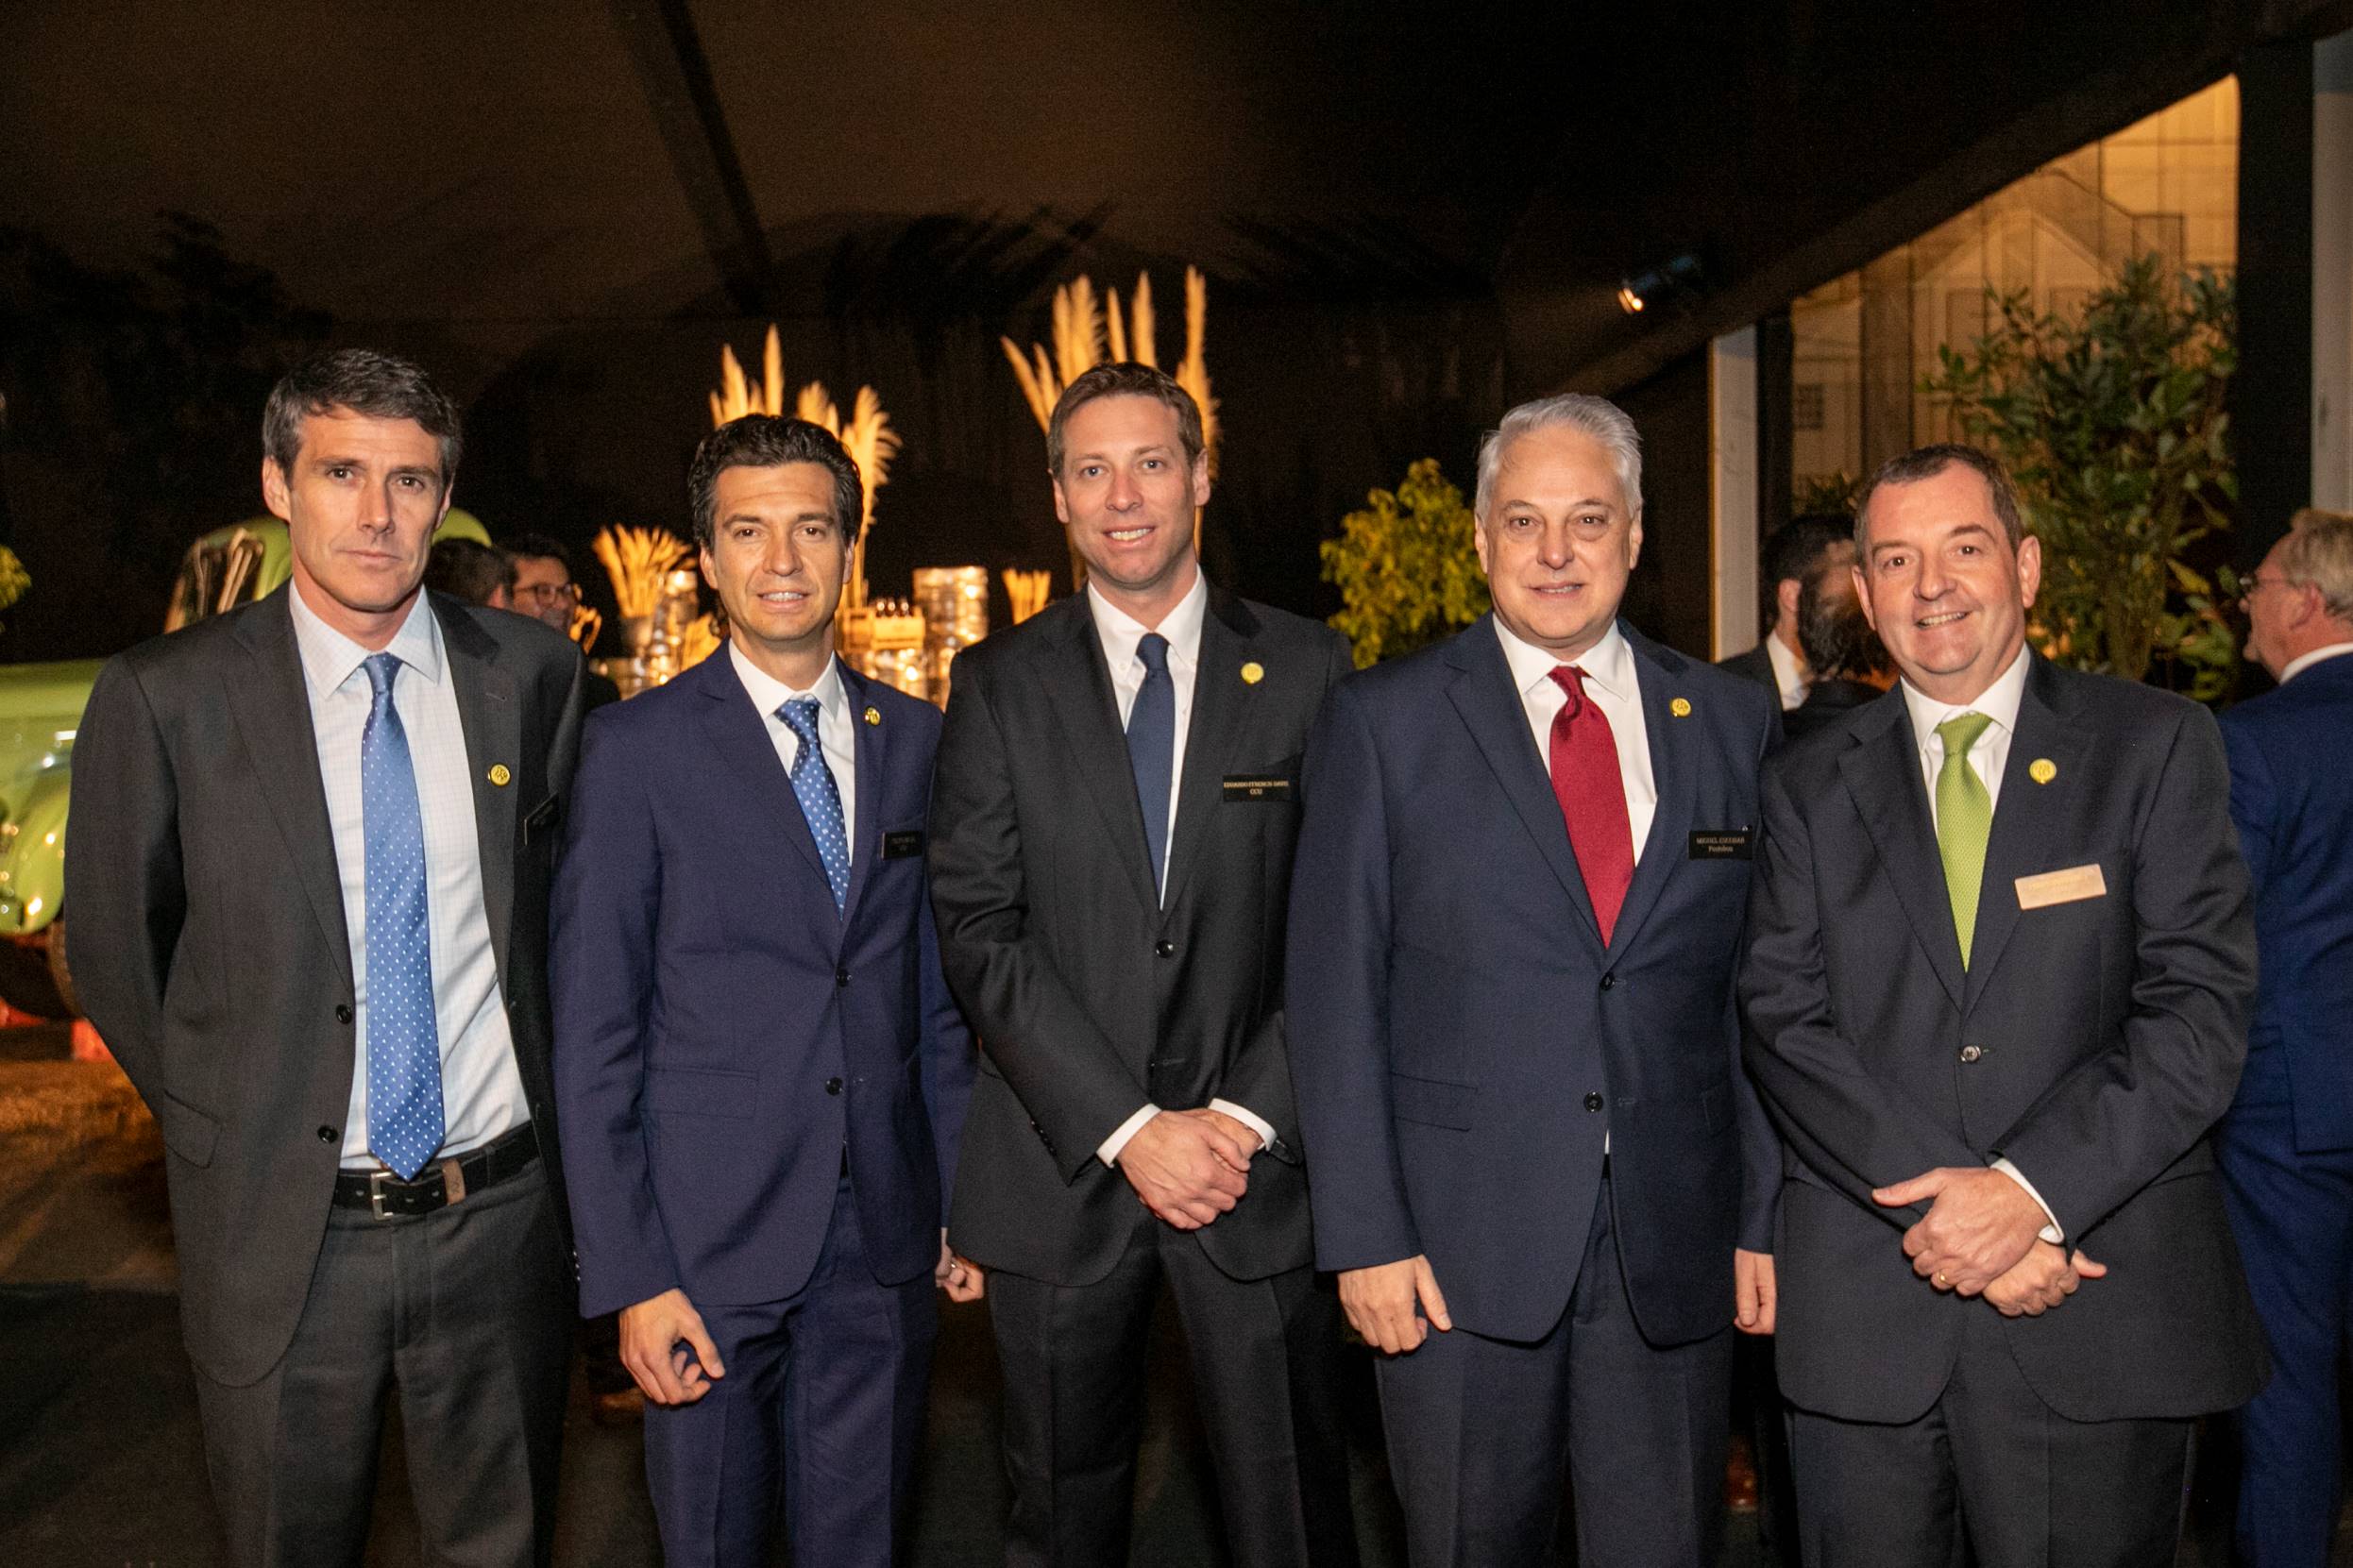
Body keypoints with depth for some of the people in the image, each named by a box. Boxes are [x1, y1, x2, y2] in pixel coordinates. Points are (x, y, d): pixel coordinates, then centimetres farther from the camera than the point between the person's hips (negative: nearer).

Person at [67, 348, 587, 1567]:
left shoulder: (531, 672, -2)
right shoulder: (164, 698, -9)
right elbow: (116, 956, 2)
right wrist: (228, 1128, 6)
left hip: (502, 1217, 2)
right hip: (282, 1234, -1)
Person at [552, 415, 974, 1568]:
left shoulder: (913, 738, 6)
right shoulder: (638, 749, -6)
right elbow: (592, 1033, -6)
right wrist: (629, 1276, -10)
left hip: (881, 1251, 3)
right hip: (709, 1243, -3)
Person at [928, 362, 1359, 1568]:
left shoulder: (1307, 668, 3)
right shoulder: (999, 684, 3)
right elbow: (978, 929, -5)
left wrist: (1250, 1119, -11)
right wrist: (1127, 1129, -13)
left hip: (1258, 1162, 0)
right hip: (1060, 1170, 1)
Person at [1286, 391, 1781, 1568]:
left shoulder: (1733, 723, 6)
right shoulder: (1382, 721, -2)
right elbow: (1332, 989, -4)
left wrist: (1767, 1217, 5)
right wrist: (1363, 1234, -8)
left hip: (1676, 1251, 2)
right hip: (1460, 1248, -2)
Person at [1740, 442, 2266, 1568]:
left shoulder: (2156, 746, 3)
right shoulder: (1809, 786, 8)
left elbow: (2201, 1005, -6)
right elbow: (1783, 1019, -2)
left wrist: (2030, 1187, -16)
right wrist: (1939, 1201, -14)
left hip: (2101, 1313, -1)